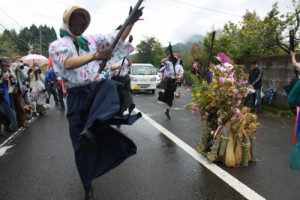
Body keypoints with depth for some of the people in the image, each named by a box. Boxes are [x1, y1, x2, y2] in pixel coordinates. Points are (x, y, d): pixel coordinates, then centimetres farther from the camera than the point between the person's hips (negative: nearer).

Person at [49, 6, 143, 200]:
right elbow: (68, 63, -18)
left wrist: (131, 22, -9)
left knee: (110, 85, -35)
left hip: (97, 87, 2)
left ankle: (90, 129, -51)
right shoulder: (57, 45, 4)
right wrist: (96, 55, -29)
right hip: (78, 95, -2)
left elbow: (117, 38, 7)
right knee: (82, 143, 1)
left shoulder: (92, 40, 14)